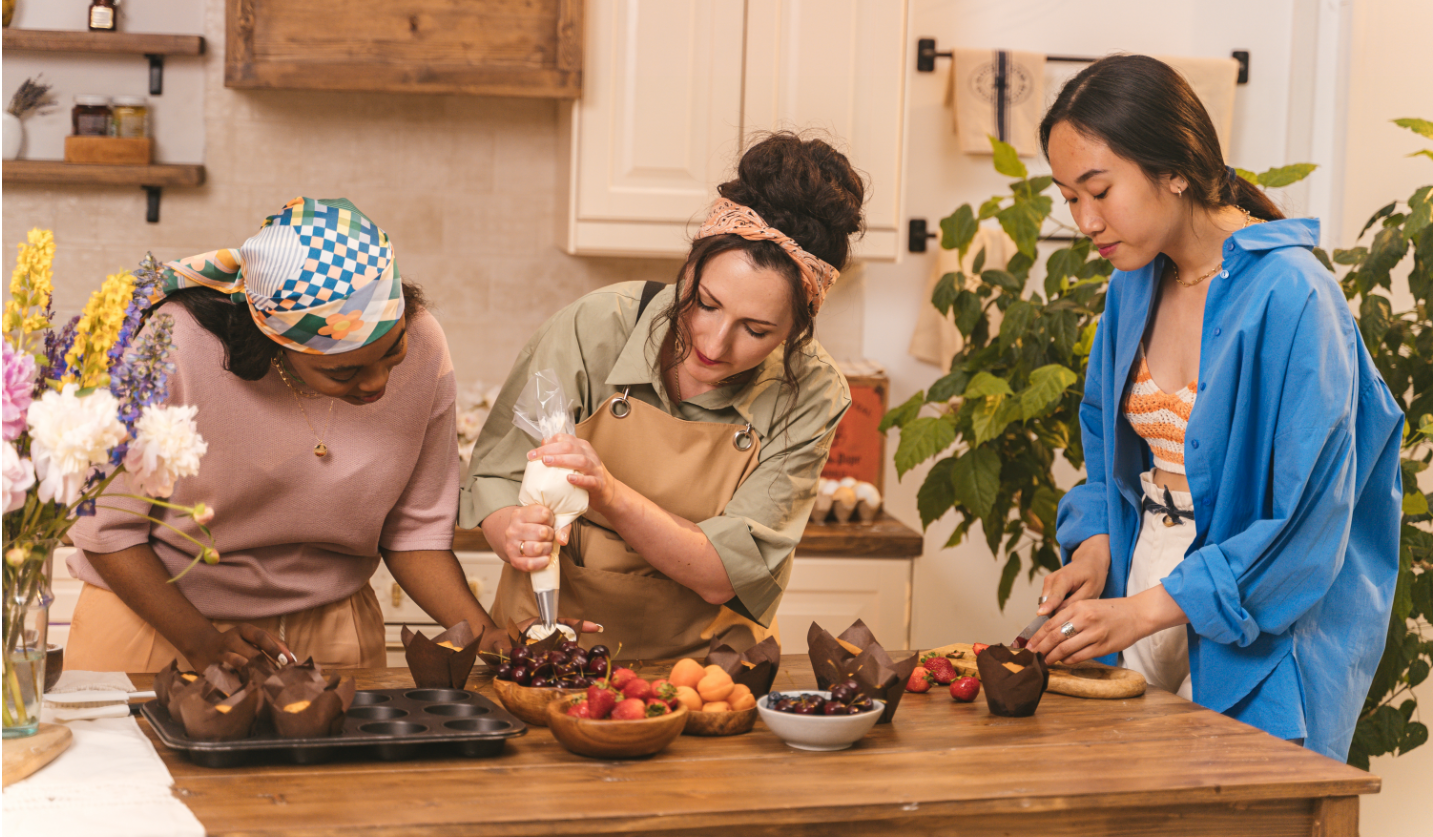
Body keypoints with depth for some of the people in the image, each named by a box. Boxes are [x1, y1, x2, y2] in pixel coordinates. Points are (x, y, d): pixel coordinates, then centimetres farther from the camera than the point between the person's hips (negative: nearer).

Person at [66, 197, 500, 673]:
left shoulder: (422, 349, -14)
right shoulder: (169, 351, -25)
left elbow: (415, 531, -5)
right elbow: (107, 530, -15)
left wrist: (486, 637, -18)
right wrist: (204, 644, -24)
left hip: (328, 628, 2)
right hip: (155, 613, -2)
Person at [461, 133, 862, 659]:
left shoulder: (810, 396, -11)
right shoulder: (595, 329, -13)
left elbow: (725, 574, -15)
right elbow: (493, 479, -3)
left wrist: (610, 495, -31)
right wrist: (513, 533, -26)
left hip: (702, 665, -2)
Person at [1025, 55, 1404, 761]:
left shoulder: (1289, 295, -19)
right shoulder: (1133, 287, 4)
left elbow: (1308, 522, -20)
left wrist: (1148, 608, -23)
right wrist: (1094, 547, -1)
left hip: (1261, 650, -6)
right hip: (1145, 618, 6)